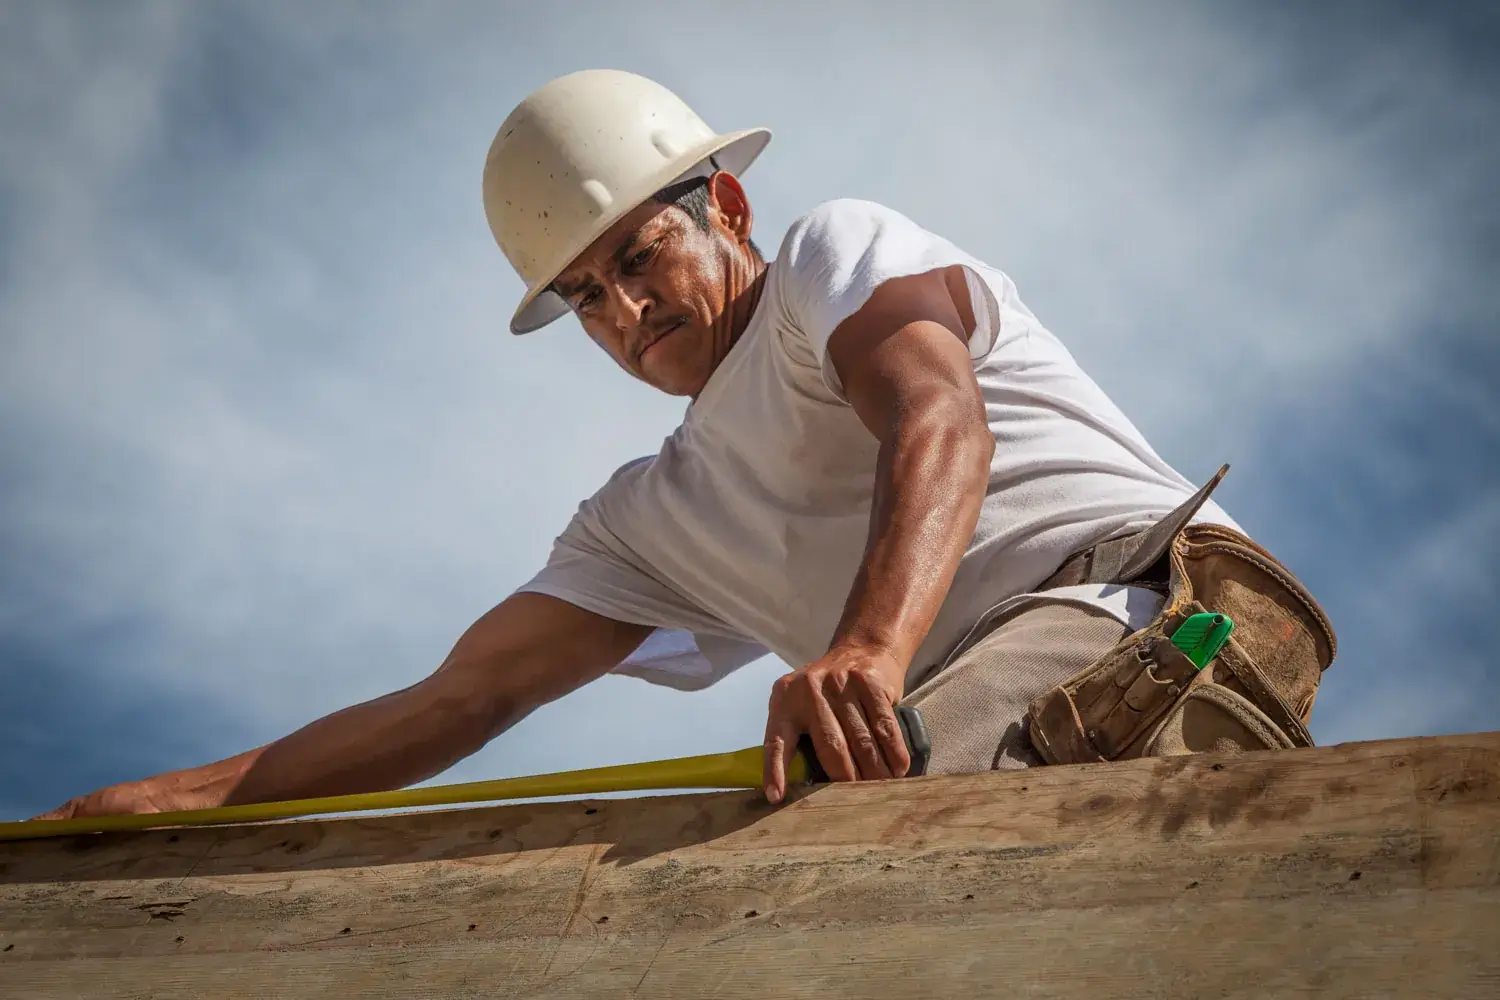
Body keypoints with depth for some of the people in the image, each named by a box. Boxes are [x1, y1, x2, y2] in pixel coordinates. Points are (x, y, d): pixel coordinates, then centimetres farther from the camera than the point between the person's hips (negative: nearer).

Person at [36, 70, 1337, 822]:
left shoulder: (836, 253, 11)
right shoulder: (652, 520, 32)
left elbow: (938, 422, -11)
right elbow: (458, 700, 28)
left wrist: (868, 649, -32)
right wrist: (192, 794, 20)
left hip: (1155, 603, -6)